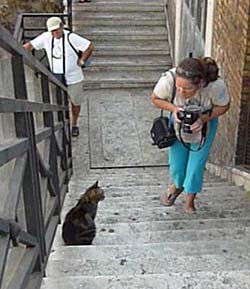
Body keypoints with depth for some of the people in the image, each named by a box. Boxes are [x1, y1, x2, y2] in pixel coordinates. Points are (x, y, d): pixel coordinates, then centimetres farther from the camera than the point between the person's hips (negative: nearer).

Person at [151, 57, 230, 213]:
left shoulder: (216, 85, -39)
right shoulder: (168, 79, -38)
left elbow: (224, 106, -16)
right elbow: (155, 98, -15)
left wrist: (204, 119, -32)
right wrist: (173, 108, -34)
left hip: (205, 126, -1)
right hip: (179, 123, 1)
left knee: (196, 165, 5)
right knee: (176, 163, 13)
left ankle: (190, 200, 36)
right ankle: (176, 186, 50)